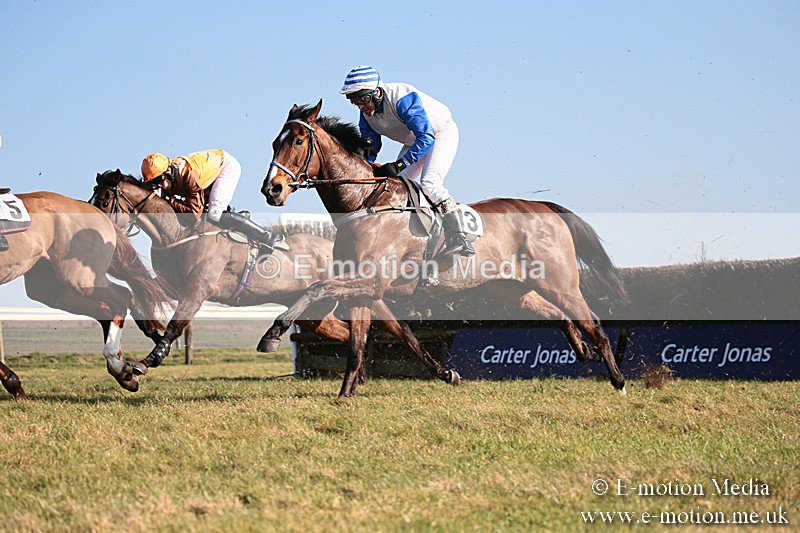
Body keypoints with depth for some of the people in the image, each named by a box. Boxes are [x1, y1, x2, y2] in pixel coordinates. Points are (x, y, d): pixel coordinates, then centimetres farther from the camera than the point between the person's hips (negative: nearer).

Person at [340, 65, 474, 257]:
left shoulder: (402, 99, -36)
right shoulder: (366, 112, -11)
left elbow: (426, 138, -42)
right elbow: (370, 147, -2)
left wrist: (398, 165, -48)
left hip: (442, 133, -9)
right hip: (414, 141, 9)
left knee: (429, 183, -26)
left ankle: (459, 239, -25)